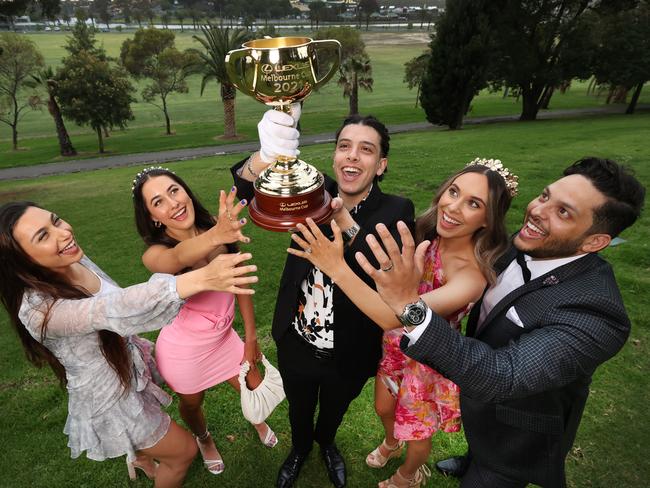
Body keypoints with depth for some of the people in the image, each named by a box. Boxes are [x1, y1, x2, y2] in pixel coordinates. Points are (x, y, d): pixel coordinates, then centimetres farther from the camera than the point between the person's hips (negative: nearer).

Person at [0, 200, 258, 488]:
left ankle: (140, 458, 65)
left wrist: (135, 345, 18)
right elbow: (113, 313, -52)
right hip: (110, 401, -7)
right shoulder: (38, 309, -35)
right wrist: (201, 278, -66)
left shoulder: (74, 260, -12)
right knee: (184, 451, 11)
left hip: (130, 368, 7)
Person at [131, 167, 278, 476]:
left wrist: (251, 338, -5)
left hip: (224, 337, 3)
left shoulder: (213, 230, -16)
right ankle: (203, 439, 60)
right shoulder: (155, 255, -27)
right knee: (192, 404, 22)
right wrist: (215, 237, -74)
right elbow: (179, 257, -52)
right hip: (185, 349, -2)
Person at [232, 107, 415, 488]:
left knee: (335, 409, 30)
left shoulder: (396, 212, -19)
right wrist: (270, 152, -48)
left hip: (350, 353, 0)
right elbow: (247, 185, -25)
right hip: (297, 345, 1)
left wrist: (345, 223, -46)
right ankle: (300, 448, 63)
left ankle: (326, 442, 66)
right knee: (299, 409, 29)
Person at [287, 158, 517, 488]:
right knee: (384, 409, 31)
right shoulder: (426, 232, -17)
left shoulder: (472, 275, -37)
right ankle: (391, 442, 68)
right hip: (395, 344, 5)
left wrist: (337, 268, -50)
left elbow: (394, 318, -46)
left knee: (417, 433, 25)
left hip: (429, 359, -5)